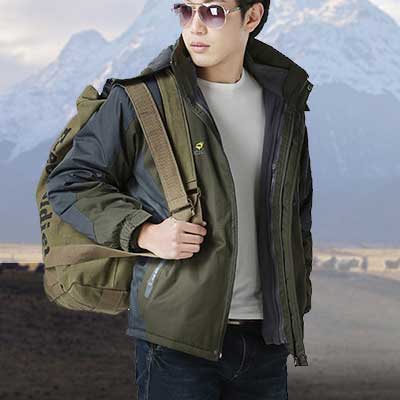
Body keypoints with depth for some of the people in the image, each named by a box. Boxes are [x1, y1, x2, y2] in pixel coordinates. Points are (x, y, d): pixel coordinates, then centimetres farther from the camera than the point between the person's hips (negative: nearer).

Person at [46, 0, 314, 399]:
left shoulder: (284, 101, 11)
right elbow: (68, 183, -1)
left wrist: (295, 302, 17)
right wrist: (142, 232, -15)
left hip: (264, 339, 5)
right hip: (176, 336, -5)